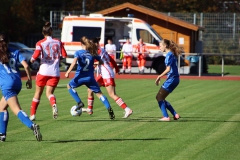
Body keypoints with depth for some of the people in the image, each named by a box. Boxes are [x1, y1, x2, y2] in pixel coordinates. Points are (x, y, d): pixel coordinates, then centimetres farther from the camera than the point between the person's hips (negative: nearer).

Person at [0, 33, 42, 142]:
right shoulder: (15, 53, 14)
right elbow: (26, 65, 3)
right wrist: (29, 79, 11)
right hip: (17, 83, 6)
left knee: (17, 110, -17)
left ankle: (32, 126, -41)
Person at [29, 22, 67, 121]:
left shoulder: (40, 43, -2)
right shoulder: (58, 42, 5)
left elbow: (36, 55, -17)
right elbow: (64, 55, 3)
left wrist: (32, 59, 4)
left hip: (43, 71, -1)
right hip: (55, 72, 1)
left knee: (38, 92, 14)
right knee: (49, 92, 3)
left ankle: (32, 114, 19)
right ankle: (54, 104, -31)